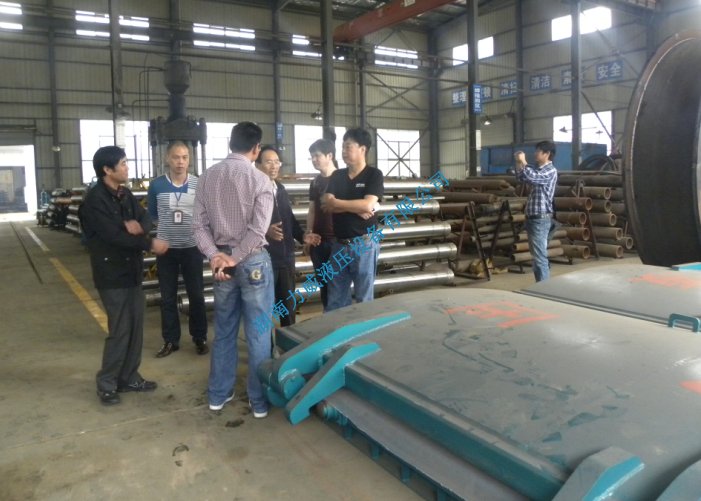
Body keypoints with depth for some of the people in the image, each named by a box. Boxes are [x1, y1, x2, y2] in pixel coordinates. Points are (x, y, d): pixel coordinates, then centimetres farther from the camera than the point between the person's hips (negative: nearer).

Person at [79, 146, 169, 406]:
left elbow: (147, 220, 6)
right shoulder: (94, 199, -16)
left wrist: (138, 226, -18)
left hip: (132, 270, 8)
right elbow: (113, 235, -23)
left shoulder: (125, 194, 10)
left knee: (135, 328, 12)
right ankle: (106, 384, 13)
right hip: (111, 274, -8)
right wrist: (150, 244, -19)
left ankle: (129, 377, 25)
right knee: (120, 330, -3)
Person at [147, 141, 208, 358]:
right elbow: (151, 214, 11)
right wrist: (167, 222, 0)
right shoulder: (157, 185, -2)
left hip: (192, 247, -1)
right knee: (167, 297, 9)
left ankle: (200, 338, 22)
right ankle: (170, 340, 21)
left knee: (196, 295, 7)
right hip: (166, 248, 1)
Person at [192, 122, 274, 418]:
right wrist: (234, 258, -13)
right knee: (257, 333, 5)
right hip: (253, 260, -5)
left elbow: (199, 224, 0)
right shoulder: (259, 179, -10)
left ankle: (218, 395, 28)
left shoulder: (207, 177, 5)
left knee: (223, 330, 17)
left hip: (221, 260, 5)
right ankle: (259, 400, 16)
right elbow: (258, 229, -19)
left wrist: (215, 256, -7)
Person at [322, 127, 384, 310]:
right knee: (335, 299, 10)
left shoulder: (374, 174, -4)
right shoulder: (337, 175, 10)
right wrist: (356, 208, -15)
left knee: (364, 298, 6)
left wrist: (335, 202, -7)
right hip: (339, 244, 5)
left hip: (364, 244, -4)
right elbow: (325, 204, -3)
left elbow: (368, 205, -18)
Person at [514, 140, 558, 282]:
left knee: (540, 256, -8)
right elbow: (521, 178, 27)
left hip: (541, 218, -9)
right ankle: (541, 284, 22)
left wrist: (523, 161, -13)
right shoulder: (537, 169, 15)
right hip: (532, 217, 9)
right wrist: (518, 163, 11)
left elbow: (531, 177, -28)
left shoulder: (550, 171, -13)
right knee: (536, 254, 14)